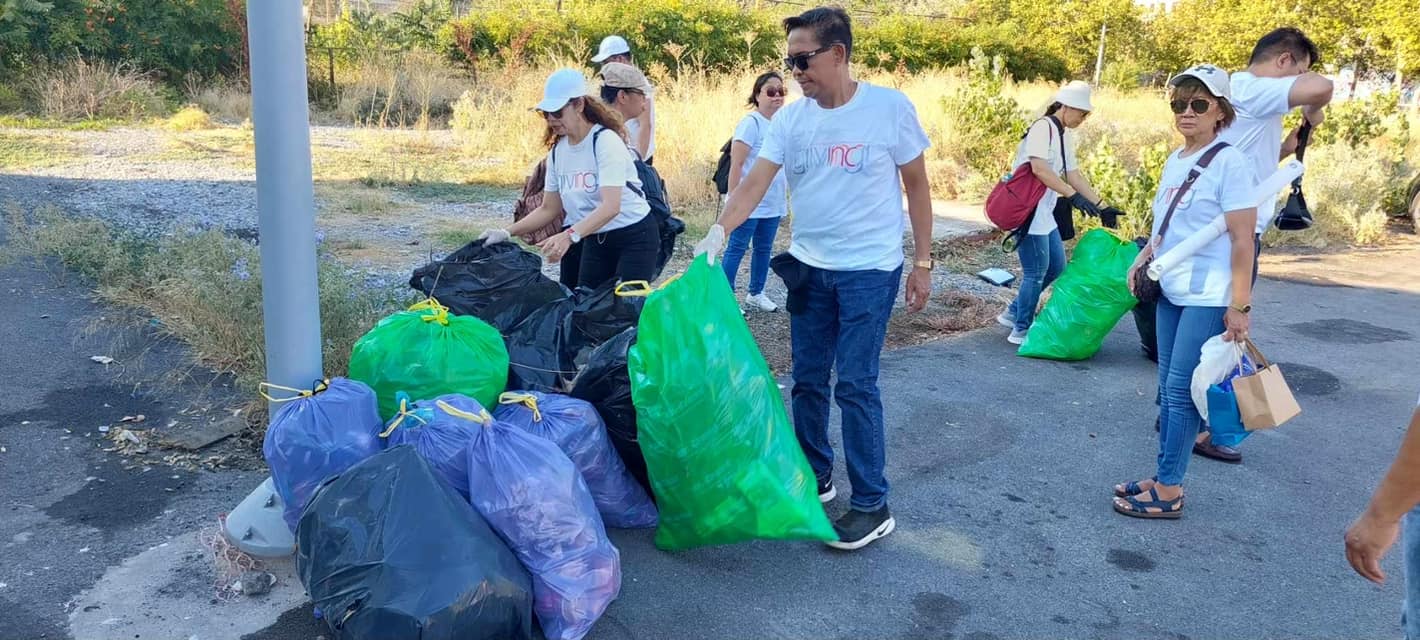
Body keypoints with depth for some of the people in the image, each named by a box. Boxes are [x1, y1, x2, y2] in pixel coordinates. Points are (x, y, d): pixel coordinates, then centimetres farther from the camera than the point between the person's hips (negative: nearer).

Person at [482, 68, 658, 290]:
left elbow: (611, 206, -29)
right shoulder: (557, 151, 3)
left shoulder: (606, 141, -18)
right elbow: (549, 209, 9)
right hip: (593, 239, 7)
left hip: (634, 236, -6)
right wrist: (507, 233, -4)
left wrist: (569, 236, -42)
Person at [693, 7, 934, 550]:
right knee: (808, 380, 11)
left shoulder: (891, 108, -9)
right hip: (808, 267, 5)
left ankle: (872, 505, 6)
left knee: (855, 385, -6)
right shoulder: (789, 119, -1)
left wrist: (923, 263, -2)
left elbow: (916, 186, -2)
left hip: (869, 269, -4)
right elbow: (754, 184, -9)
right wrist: (718, 232, -27)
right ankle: (815, 476, 31)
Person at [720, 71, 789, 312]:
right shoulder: (751, 123, -13)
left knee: (764, 249, 15)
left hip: (773, 203, 7)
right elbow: (736, 164, -16)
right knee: (737, 249, -1)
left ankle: (756, 294, 29)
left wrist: (785, 199, 17)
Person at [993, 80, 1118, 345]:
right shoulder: (1043, 128, -14)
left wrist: (1101, 206, 11)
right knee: (1036, 272, -4)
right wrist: (1073, 196, -33)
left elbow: (1074, 175, 16)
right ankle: (1021, 330, 9)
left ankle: (1013, 313, 27)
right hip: (1027, 211, -10)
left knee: (1056, 267, 15)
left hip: (1046, 213, 10)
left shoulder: (1066, 136, 15)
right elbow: (1039, 169, -27)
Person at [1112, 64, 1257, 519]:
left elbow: (1242, 240, -15)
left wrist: (1239, 306, -18)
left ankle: (1169, 493, 2)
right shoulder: (1174, 161, 11)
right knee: (1168, 388, 10)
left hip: (1207, 298, -7)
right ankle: (1164, 477, 19)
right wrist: (1142, 259, 3)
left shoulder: (1229, 162, -12)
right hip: (1171, 292, 8)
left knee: (1181, 390, -5)